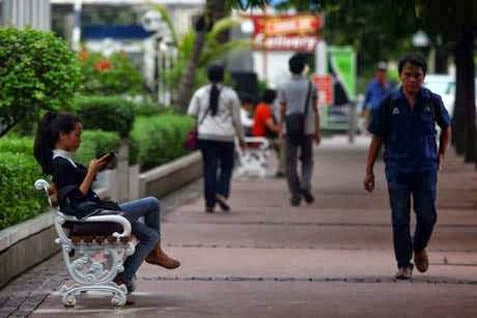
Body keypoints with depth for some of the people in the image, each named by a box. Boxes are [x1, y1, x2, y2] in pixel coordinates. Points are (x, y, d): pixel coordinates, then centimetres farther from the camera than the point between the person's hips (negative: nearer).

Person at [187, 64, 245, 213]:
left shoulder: (200, 93, 6)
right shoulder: (230, 94, 1)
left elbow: (191, 114, 5)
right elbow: (236, 119, 4)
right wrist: (241, 138, 12)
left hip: (205, 135, 2)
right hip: (226, 136, -2)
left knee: (209, 168, 3)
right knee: (226, 167, 12)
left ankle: (209, 203, 0)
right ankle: (222, 193, -9)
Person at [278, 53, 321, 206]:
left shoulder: (284, 87, -1)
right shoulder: (311, 86, 0)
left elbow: (282, 111, -1)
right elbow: (315, 110, 2)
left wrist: (280, 131, 6)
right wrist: (317, 131, 7)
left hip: (290, 129, 0)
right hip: (307, 129, 1)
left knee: (291, 162, 5)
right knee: (307, 160, 14)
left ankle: (295, 195, 2)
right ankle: (305, 185, -10)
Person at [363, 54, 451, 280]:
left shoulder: (432, 101, 0)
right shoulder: (389, 104, -4)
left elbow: (446, 128, 19)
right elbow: (376, 138, 2)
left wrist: (441, 155, 9)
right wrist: (369, 171, 0)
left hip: (426, 168, 1)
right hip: (397, 168, -1)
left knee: (427, 216, 1)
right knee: (400, 219, 1)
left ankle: (419, 248, 31)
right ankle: (404, 264, 11)